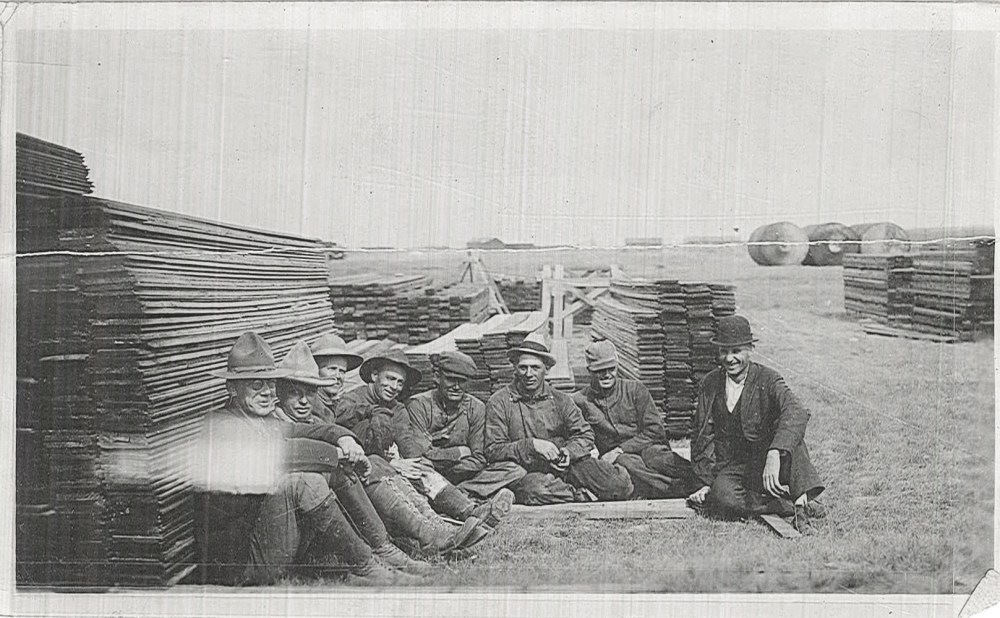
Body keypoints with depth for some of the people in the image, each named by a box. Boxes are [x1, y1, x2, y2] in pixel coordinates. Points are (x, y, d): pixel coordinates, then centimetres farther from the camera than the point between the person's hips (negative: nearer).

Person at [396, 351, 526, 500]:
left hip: (464, 477, 3)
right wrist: (459, 453, -9)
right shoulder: (419, 405, -5)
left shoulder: (476, 408, 4)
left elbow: (479, 461, -2)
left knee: (515, 471, -16)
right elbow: (415, 454, -16)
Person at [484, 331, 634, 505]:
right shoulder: (499, 403, 3)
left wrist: (569, 452, -11)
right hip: (530, 472, -2)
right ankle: (583, 495, -16)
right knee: (534, 488, -41)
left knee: (620, 483, -20)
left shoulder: (561, 400, 13)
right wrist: (531, 445, -17)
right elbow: (493, 451, -3)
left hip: (566, 466, 3)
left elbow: (585, 435, 12)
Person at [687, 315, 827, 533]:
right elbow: (704, 438, 9)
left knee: (789, 431, -30)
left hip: (765, 464, -2)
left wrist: (774, 455, -45)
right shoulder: (709, 384, 3)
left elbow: (796, 413, -28)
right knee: (721, 498, -33)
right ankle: (790, 506, -24)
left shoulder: (767, 379, -7)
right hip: (729, 467, 2)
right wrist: (705, 482, -3)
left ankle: (801, 501, -36)